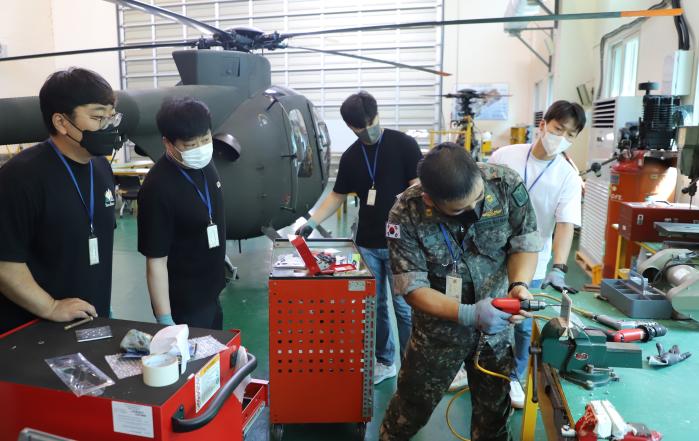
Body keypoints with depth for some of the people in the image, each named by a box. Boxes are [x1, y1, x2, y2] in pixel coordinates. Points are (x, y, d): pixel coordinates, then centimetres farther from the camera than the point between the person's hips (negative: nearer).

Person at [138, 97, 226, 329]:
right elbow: (156, 262, -23)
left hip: (211, 295, 8)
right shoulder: (158, 188, -26)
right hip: (183, 306, -8)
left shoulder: (204, 164, -4)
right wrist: (165, 321, -21)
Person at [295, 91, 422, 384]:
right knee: (375, 305, 12)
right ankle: (384, 362, 28)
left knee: (404, 306, 2)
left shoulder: (403, 145, -6)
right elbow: (338, 195, 13)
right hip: (367, 244, 5)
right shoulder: (350, 157, 8)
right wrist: (312, 222, 3)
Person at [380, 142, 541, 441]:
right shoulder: (406, 215, -26)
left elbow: (525, 243, -7)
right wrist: (469, 314, -35)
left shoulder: (507, 185, -20)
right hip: (441, 326, -2)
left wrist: (518, 285, -27)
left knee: (495, 407, 20)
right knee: (413, 406, 15)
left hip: (497, 322, 2)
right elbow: (413, 288, -22)